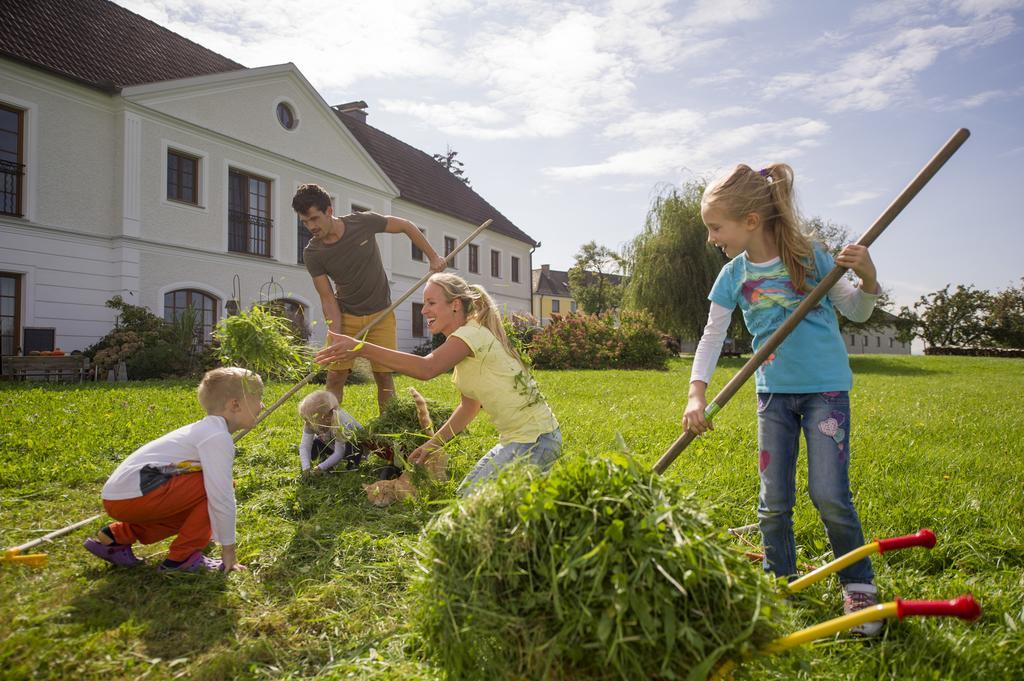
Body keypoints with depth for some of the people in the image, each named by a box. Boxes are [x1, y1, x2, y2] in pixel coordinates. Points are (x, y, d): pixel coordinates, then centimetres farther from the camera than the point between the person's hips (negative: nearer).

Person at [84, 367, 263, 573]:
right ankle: (181, 558, -4)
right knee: (220, 485, -12)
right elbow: (221, 497, -20)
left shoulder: (206, 430, 16)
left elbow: (216, 495, 22)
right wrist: (228, 549, -9)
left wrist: (222, 539, 25)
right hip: (133, 495, -10)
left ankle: (117, 536, 21)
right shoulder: (218, 438, -16)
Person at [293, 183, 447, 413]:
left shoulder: (364, 222, -15)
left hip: (381, 315, 0)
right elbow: (328, 299, -10)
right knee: (335, 376, -5)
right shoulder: (312, 254, -12)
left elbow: (406, 226, 0)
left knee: (384, 375, 1)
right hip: (345, 316, 1)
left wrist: (433, 257, 1)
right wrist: (336, 338, -22)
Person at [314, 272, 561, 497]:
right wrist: (434, 443, 10)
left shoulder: (474, 333, -18)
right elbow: (469, 407, 18)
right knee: (467, 493, 17)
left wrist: (362, 349, -40)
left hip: (535, 439, -10)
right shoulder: (465, 341, 12)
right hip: (518, 438, 10)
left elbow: (427, 368, -36)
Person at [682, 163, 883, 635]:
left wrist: (867, 279, -22)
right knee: (773, 499, 7)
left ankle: (859, 588, 15)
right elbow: (712, 336, -3)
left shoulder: (808, 256, -10)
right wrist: (697, 393, -14)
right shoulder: (733, 276, -2)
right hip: (773, 392, 3)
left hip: (825, 387, -3)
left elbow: (857, 313, -2)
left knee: (829, 494, -7)